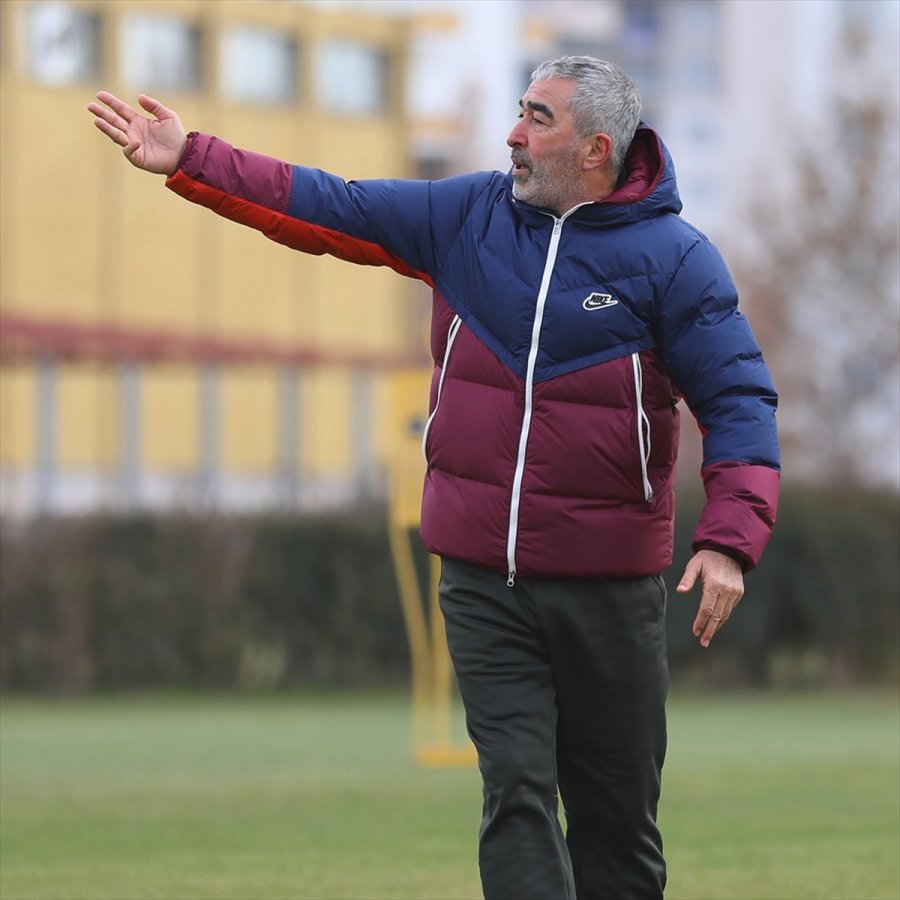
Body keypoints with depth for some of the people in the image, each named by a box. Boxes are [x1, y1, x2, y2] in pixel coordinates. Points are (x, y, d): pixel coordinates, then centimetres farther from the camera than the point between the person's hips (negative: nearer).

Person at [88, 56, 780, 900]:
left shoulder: (674, 258, -5)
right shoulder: (466, 214, 6)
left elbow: (740, 400, -7)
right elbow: (328, 208, 11)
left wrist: (729, 540, -20)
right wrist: (190, 160, 7)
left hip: (607, 587, -2)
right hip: (481, 578, 2)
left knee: (615, 814, 6)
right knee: (516, 796, -8)